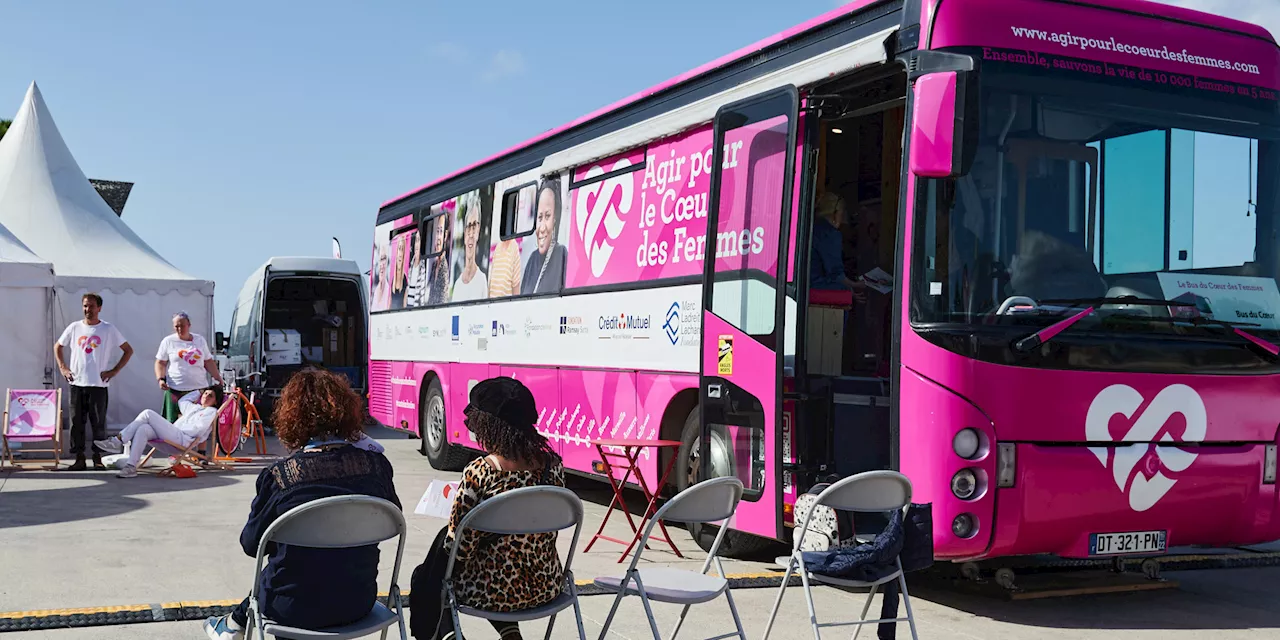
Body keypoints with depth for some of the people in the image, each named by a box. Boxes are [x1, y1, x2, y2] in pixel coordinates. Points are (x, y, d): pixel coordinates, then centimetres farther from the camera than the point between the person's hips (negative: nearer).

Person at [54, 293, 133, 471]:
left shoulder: (108, 329, 1)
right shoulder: (74, 327, 8)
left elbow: (128, 350, 5)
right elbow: (58, 347, 22)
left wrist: (114, 370, -2)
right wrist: (62, 368, 10)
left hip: (98, 384, -2)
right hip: (76, 383, 2)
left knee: (98, 423, -1)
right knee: (76, 422, 2)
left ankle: (98, 459, 7)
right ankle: (79, 459, 9)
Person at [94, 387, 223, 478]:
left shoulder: (211, 411, 10)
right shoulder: (194, 407, 36)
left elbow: (196, 429, -5)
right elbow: (182, 401, 53)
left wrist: (176, 427, -1)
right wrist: (199, 392, 54)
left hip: (183, 439, -8)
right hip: (171, 437, 8)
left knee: (147, 413, -17)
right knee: (143, 429, -22)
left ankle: (118, 441, -20)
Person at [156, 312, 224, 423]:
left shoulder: (200, 340, 13)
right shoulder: (168, 341, 6)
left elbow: (208, 362, 19)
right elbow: (160, 363, 7)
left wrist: (218, 377, 11)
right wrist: (160, 379, -8)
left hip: (200, 389, 2)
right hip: (176, 390, -2)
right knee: (177, 423, -7)